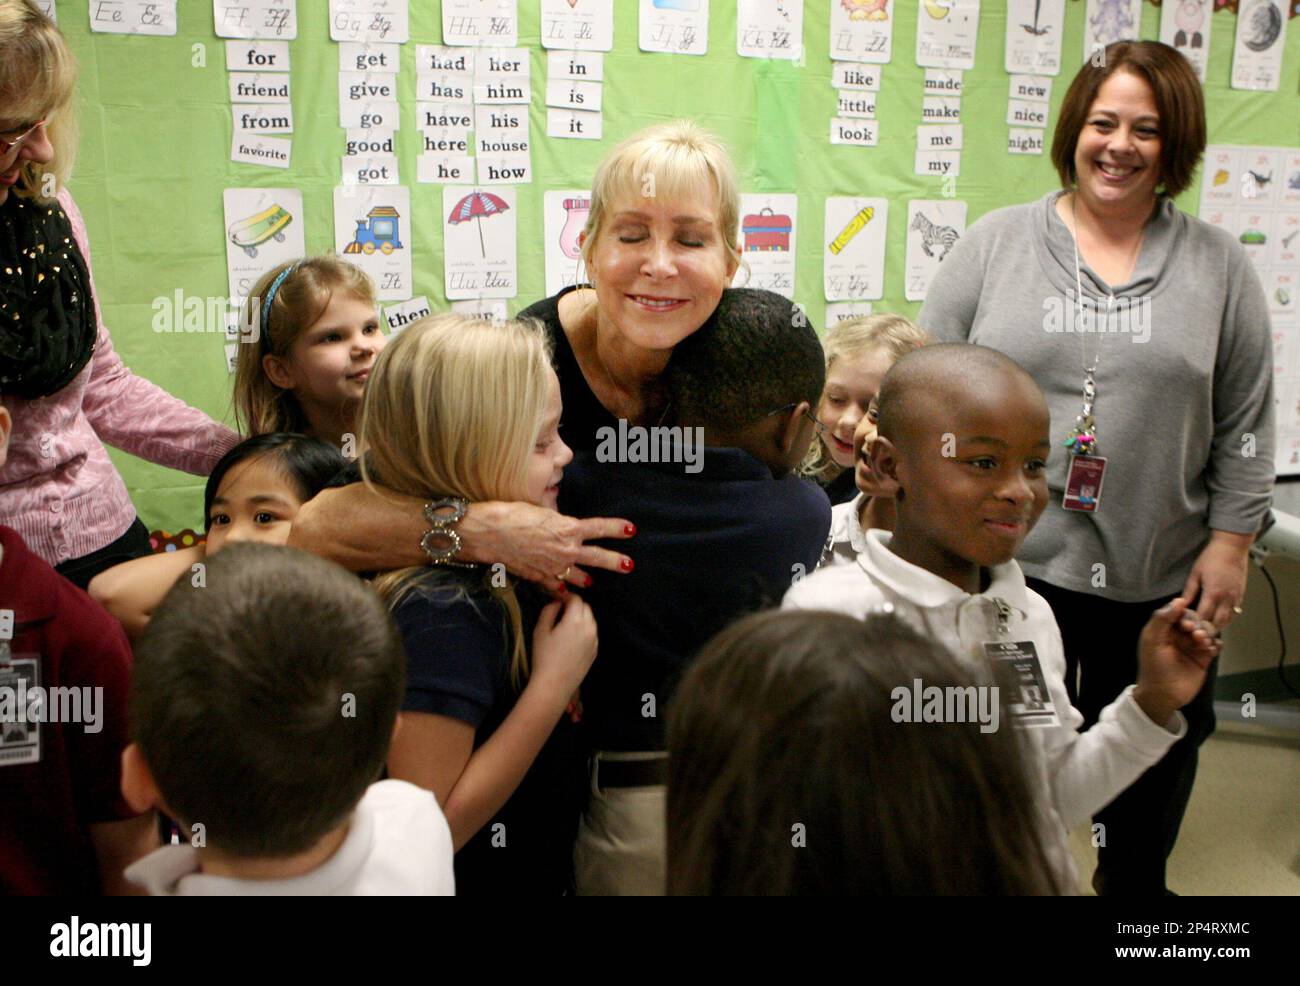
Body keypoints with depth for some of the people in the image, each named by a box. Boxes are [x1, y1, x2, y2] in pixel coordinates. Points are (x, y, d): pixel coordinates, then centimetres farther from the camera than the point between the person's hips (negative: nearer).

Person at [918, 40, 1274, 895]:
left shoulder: (1219, 266, 2)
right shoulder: (996, 242, 1)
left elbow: (1245, 423, 3)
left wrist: (1231, 540, -1)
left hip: (1159, 575, 1)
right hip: (1010, 561, -1)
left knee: (1150, 760, 18)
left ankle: (1134, 880, 43)